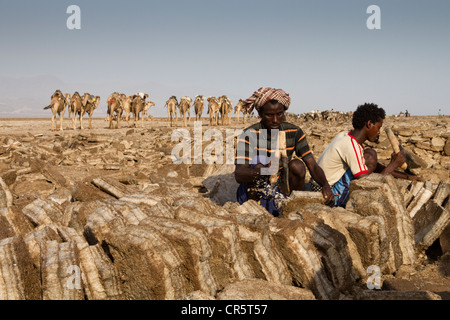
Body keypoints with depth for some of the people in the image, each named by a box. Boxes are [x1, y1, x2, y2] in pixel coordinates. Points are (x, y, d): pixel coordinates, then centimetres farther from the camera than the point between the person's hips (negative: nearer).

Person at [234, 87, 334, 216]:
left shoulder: (294, 132, -5)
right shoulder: (249, 135, -16)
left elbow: (312, 166, -10)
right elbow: (238, 175, -28)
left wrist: (325, 185, -31)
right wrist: (258, 171, -51)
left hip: (282, 188, 3)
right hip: (255, 190, -2)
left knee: (297, 165, -23)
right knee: (258, 162, -28)